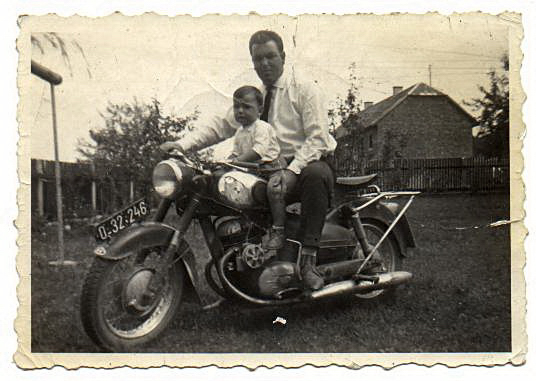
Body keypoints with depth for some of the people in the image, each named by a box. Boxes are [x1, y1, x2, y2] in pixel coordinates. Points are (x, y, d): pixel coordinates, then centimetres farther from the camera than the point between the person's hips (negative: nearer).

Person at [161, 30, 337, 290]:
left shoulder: (305, 90, 0)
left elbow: (317, 138, -11)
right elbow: (222, 126, 11)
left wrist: (291, 171, -26)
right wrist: (183, 144, -4)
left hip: (309, 164, -5)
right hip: (271, 171, 5)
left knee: (316, 174, -39)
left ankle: (308, 259, -35)